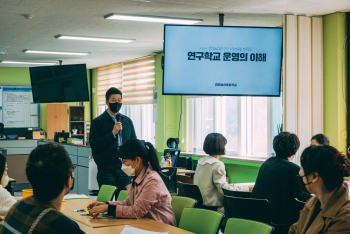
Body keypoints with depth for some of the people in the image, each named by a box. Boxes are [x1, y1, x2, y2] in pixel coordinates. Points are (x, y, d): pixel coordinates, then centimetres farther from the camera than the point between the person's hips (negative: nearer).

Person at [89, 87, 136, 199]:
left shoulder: (127, 121, 13)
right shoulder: (98, 122, -1)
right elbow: (94, 144, -10)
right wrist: (112, 133, -16)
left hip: (124, 168, 4)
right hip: (106, 169, -4)